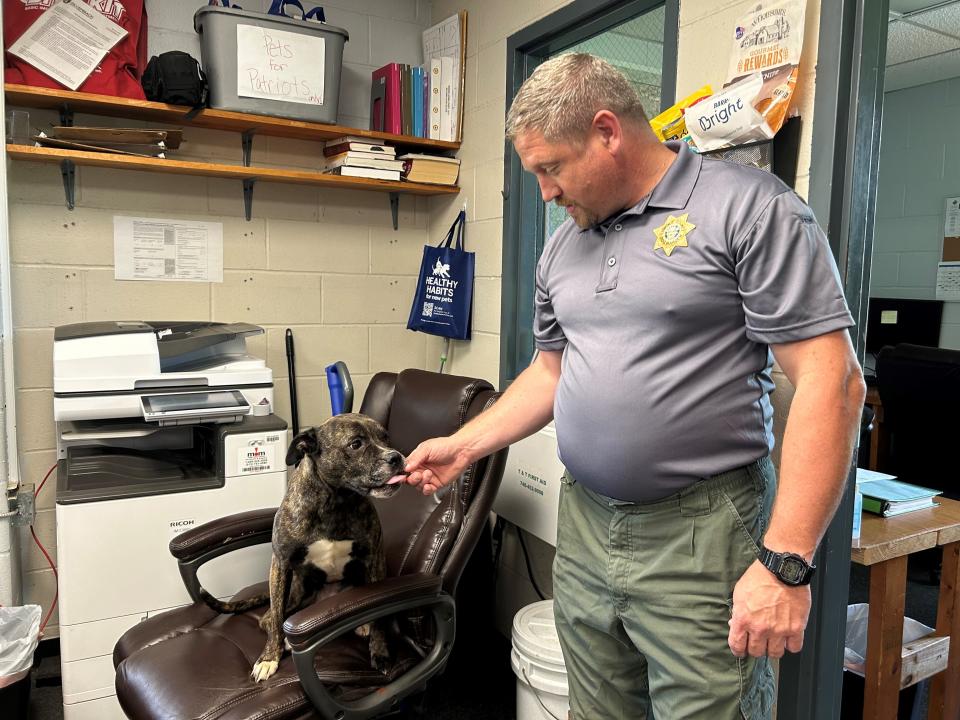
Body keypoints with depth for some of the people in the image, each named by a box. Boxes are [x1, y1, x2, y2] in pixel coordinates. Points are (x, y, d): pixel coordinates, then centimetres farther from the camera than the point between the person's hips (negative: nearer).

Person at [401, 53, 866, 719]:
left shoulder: (750, 208, -11)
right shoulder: (564, 246, 11)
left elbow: (830, 383, -15)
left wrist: (785, 564, -19)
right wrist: (465, 446, 14)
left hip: (701, 539, -6)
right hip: (584, 528, 6)